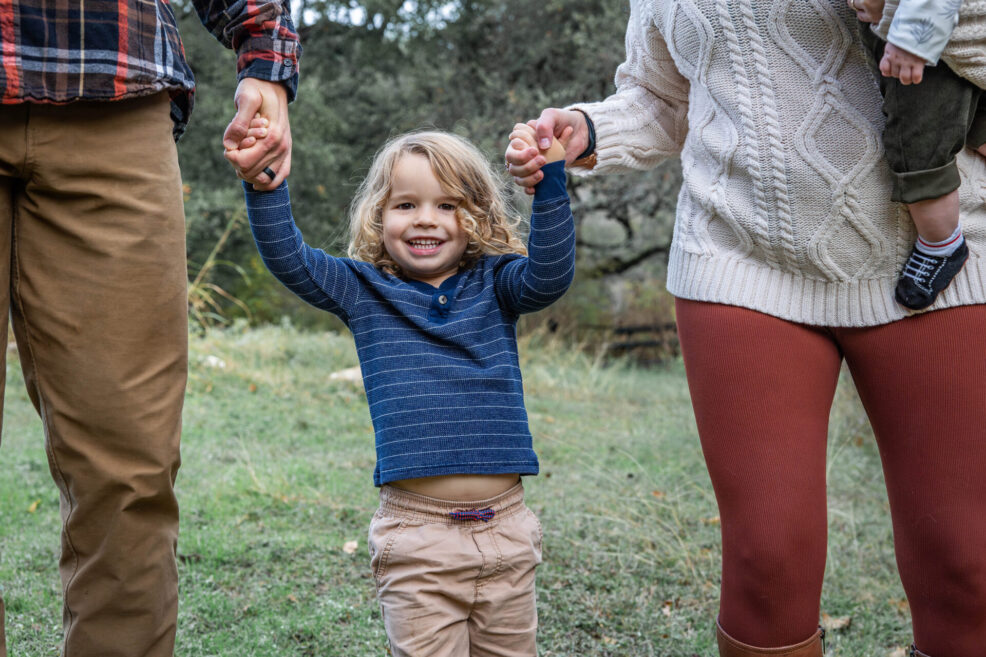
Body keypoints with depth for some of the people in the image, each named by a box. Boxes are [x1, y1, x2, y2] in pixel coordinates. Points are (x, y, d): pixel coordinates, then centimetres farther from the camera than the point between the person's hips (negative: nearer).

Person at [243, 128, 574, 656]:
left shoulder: (494, 286, 6)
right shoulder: (364, 291, 5)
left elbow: (550, 275, -12)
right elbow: (286, 257, -4)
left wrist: (549, 181, -25)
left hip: (505, 528, 2)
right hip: (416, 533, -2)